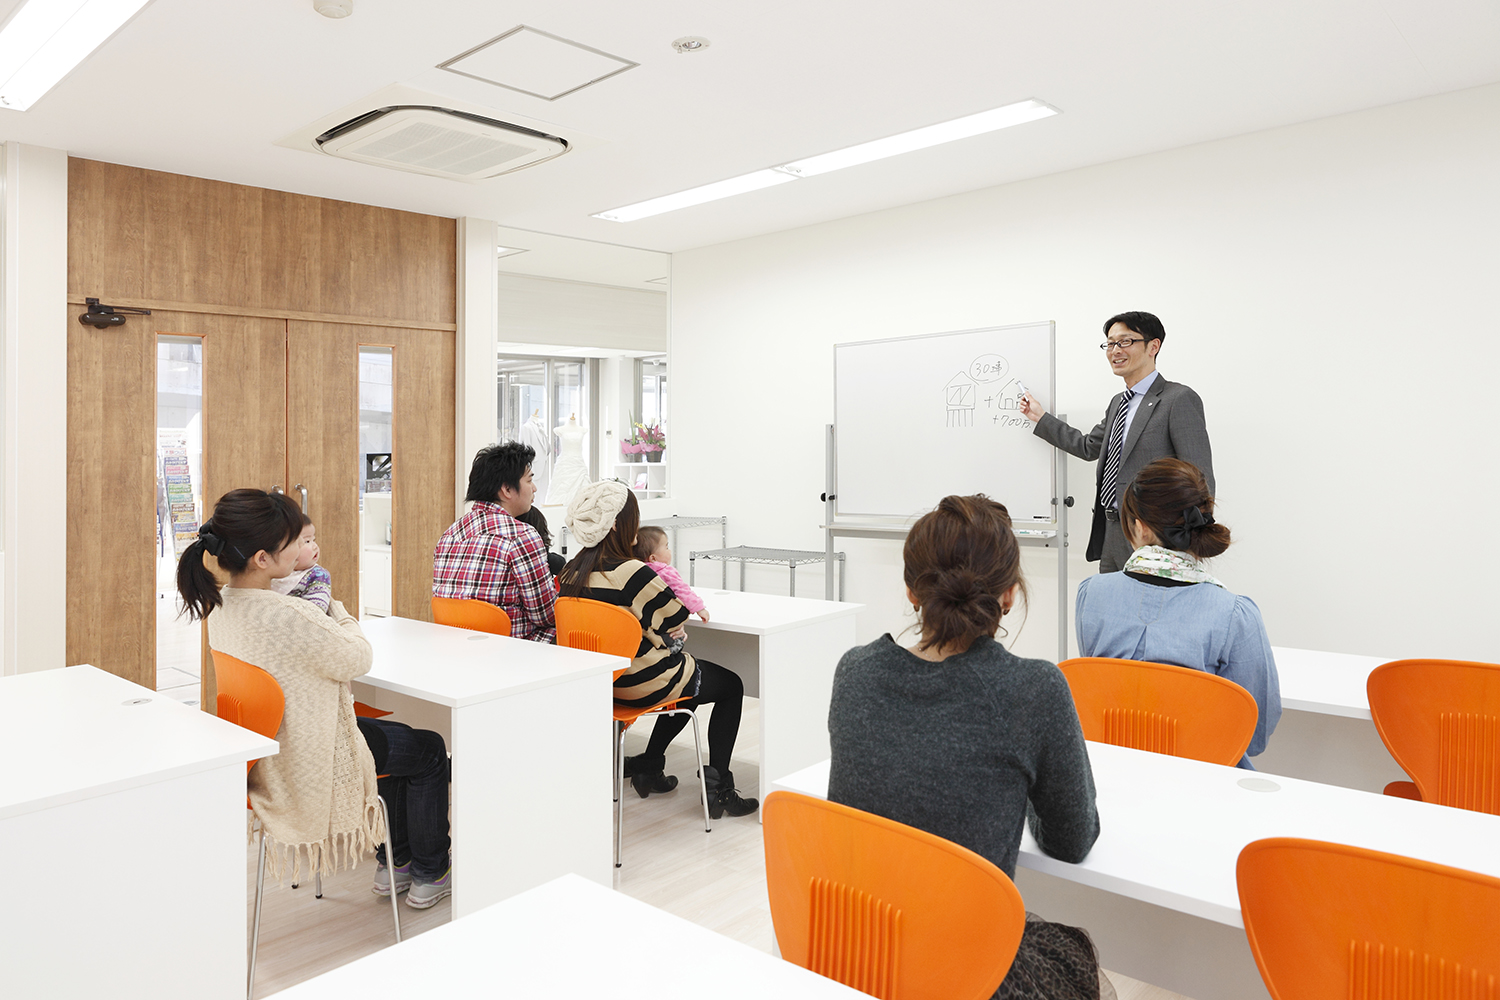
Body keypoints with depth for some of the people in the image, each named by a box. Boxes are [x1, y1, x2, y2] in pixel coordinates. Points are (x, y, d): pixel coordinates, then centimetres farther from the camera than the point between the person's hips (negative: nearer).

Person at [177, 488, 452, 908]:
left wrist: (317, 610, -1)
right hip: (310, 760, -9)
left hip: (265, 750, 9)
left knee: (398, 736, 28)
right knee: (429, 751, 13)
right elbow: (357, 660, -20)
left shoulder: (220, 605, -5)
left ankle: (394, 862, 38)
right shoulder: (286, 616, -36)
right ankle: (429, 875, 29)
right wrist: (337, 610, -5)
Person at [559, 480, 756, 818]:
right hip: (646, 684, -8)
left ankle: (648, 768, 30)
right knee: (732, 686, 15)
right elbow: (677, 616, -15)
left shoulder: (572, 572, -3)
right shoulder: (632, 573, -28)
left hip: (603, 681, 8)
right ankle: (718, 786, 14)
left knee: (688, 676, 32)